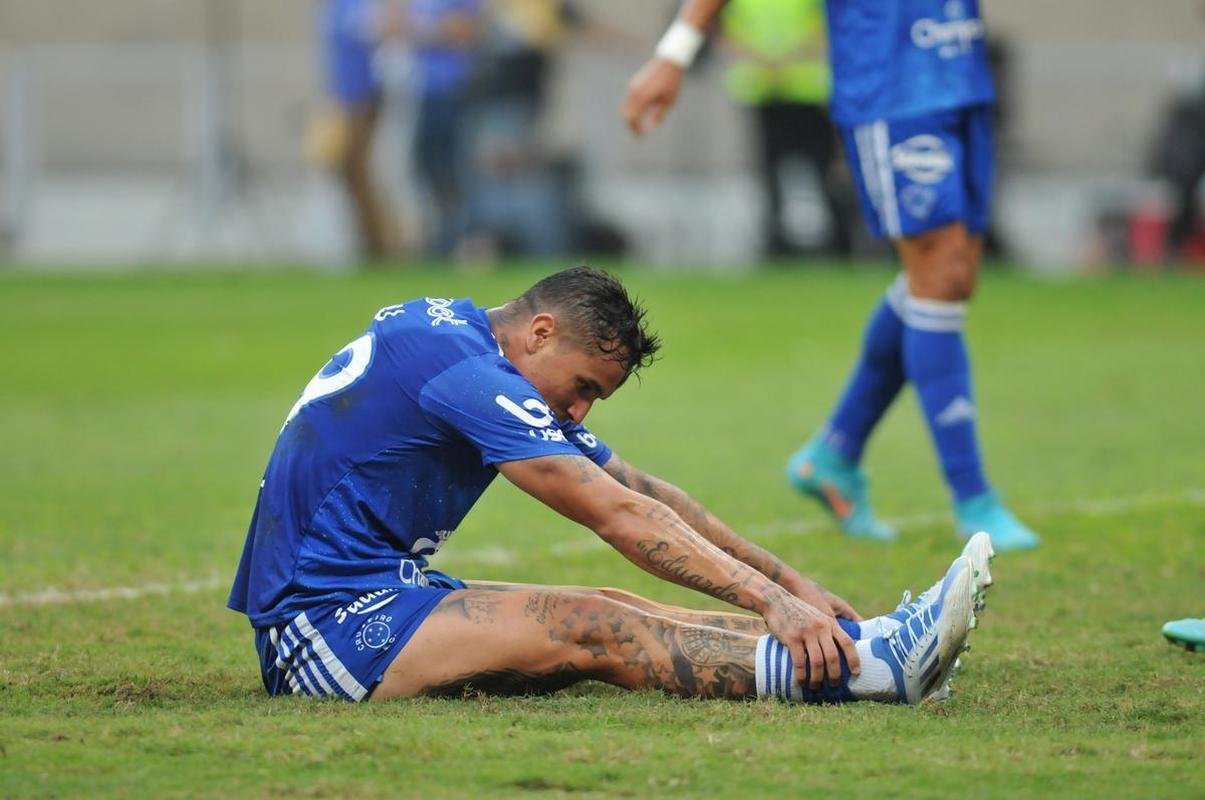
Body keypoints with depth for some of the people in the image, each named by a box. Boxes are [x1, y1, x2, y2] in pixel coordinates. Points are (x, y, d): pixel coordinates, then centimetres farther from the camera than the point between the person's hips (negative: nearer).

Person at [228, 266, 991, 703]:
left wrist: (791, 586, 7)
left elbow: (643, 491, 13)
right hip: (324, 622, -10)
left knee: (613, 609, -4)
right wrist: (772, 600, -26)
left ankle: (870, 643, -12)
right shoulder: (465, 369, -18)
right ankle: (864, 666, -33)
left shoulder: (466, 338, 14)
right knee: (588, 629, -24)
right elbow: (620, 517, -23)